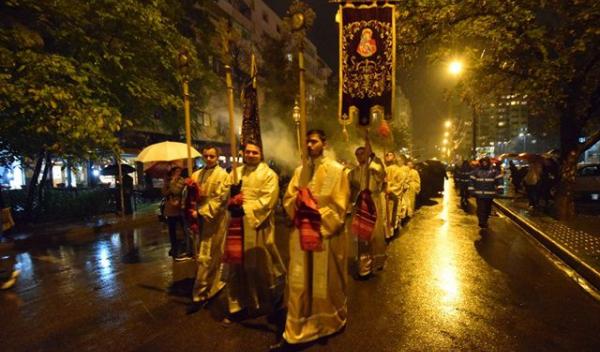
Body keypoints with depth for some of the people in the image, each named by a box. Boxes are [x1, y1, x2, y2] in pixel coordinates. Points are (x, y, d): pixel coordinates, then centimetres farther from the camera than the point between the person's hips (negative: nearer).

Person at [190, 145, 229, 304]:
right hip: (198, 220, 7)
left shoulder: (222, 175, -7)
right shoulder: (196, 175, 12)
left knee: (206, 257, -2)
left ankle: (201, 292, 11)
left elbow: (220, 199, -14)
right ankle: (213, 285, 33)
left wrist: (202, 212, -18)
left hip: (213, 221, -6)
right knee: (200, 256, 15)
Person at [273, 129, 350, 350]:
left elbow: (339, 205, -8)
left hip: (327, 234, -3)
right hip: (301, 233, 4)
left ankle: (332, 322, 39)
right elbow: (288, 199, 7)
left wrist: (318, 213, -18)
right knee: (298, 284, 8)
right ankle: (294, 333, 23)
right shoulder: (300, 171, 8)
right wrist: (298, 203, -14)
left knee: (327, 283, 13)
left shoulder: (336, 170, -4)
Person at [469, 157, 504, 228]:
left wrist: (499, 188, -9)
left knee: (488, 209, 13)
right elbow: (472, 180, 4)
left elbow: (499, 179, 1)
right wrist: (471, 190, -1)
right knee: (481, 209, -9)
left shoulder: (494, 171, 3)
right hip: (479, 194, -2)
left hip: (490, 194, 2)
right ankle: (482, 223, -9)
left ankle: (484, 221, 30)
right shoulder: (477, 171, 2)